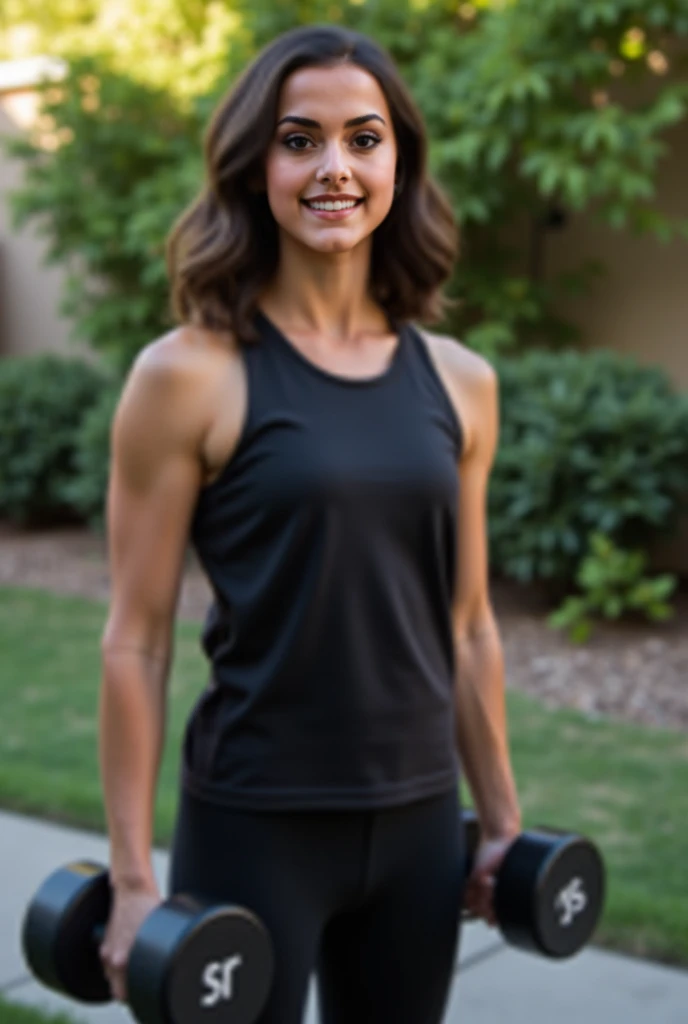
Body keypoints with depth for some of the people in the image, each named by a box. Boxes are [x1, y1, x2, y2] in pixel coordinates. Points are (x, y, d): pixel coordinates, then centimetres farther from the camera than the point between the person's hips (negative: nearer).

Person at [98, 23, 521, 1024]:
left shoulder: (461, 383, 2)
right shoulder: (190, 375, -10)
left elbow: (467, 624, 10)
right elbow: (136, 640, -9)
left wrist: (503, 818, 13)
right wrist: (134, 876, -9)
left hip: (418, 823, 5)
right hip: (256, 828, -4)